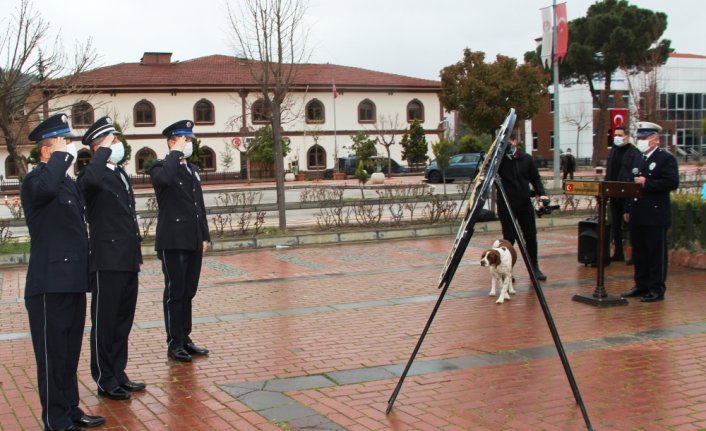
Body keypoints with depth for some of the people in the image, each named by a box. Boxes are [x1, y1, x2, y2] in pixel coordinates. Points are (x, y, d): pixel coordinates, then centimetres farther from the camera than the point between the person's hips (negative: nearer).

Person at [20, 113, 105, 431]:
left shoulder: (69, 183, 16)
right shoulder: (36, 179, -11)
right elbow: (43, 190, -39)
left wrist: (84, 272, 23)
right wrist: (61, 156, -24)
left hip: (73, 282, 9)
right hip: (50, 284, -9)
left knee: (70, 353, 17)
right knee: (52, 355, 1)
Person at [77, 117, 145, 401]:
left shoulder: (120, 174, 15)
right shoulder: (95, 175, -12)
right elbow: (90, 179, -40)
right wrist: (104, 151, -24)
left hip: (127, 261, 8)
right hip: (107, 262, -8)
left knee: (123, 321, 16)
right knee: (104, 322, 3)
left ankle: (118, 374, 27)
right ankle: (105, 381, 13)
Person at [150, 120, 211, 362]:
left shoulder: (193, 169, 17)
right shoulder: (162, 167, -5)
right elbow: (162, 179, -32)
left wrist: (205, 236, 15)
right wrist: (176, 154, -19)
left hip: (193, 242, 7)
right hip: (173, 242, -7)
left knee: (188, 293, 12)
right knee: (175, 294, -1)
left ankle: (185, 339, 21)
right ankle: (174, 345, 5)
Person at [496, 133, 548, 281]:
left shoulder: (526, 159, 5)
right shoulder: (499, 159, -3)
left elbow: (535, 178, 11)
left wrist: (541, 193, -5)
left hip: (525, 203, 3)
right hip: (506, 204, -3)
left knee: (531, 237, 6)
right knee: (509, 238, -1)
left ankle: (534, 267, 20)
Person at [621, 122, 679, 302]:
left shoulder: (666, 158, -6)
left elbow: (672, 183, -16)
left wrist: (646, 183, -22)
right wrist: (628, 209, 16)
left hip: (656, 215, -7)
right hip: (637, 216, 7)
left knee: (656, 252, -1)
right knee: (639, 252, 11)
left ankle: (657, 289, 4)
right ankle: (641, 285, 20)